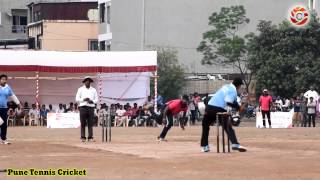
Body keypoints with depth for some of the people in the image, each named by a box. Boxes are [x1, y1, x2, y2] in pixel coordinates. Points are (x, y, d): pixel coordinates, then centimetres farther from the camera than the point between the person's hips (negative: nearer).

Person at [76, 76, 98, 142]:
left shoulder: (93, 90, 13)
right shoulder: (80, 89, 7)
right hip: (83, 107, -2)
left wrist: (92, 101, -9)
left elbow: (96, 99, 12)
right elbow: (77, 99, 3)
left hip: (91, 107, 2)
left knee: (90, 123, -3)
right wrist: (84, 99, -13)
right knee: (83, 123, -3)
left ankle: (90, 137, -2)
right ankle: (83, 137, 0)